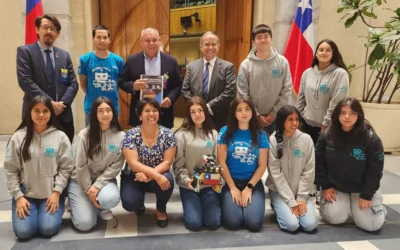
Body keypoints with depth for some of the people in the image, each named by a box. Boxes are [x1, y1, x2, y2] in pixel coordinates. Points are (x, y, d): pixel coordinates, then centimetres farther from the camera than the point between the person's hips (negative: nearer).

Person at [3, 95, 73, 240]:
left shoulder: (60, 137, -3)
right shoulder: (18, 137, -2)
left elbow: (66, 168, -2)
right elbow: (10, 170, 0)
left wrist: (57, 192, -10)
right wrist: (18, 196, -6)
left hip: (51, 193, -1)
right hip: (25, 193, 1)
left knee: (48, 229, -16)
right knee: (23, 232, -13)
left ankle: (54, 208, 16)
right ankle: (27, 208, 19)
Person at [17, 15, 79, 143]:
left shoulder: (64, 55, 14)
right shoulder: (25, 51, 1)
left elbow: (73, 83, 8)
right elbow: (25, 81, -10)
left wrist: (62, 103, -9)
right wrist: (49, 103, -16)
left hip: (63, 115, 4)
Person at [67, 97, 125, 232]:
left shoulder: (120, 136, -6)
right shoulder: (84, 135, -10)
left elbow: (116, 166, -8)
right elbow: (80, 166, -8)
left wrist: (98, 185, -17)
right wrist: (89, 190, -12)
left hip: (104, 180, 1)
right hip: (81, 180, -1)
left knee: (111, 198, -34)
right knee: (85, 223, -14)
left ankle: (102, 208, 4)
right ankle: (81, 204, 22)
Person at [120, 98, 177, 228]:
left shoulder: (167, 134, -9)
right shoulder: (131, 135, -13)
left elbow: (167, 162, -13)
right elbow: (133, 163, -21)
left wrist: (149, 175, -30)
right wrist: (156, 176, -34)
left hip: (158, 175, 1)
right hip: (133, 177, -1)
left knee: (167, 180, -34)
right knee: (130, 203, -28)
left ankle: (161, 210, 0)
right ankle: (139, 203, 14)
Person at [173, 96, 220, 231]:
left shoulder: (213, 134, 7)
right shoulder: (181, 134, -5)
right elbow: (178, 164, -5)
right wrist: (186, 180, -19)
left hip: (209, 184, 3)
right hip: (188, 185, -2)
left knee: (213, 223, -8)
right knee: (194, 223, -13)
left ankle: (210, 204, 25)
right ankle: (191, 206, 21)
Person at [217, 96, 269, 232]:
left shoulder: (260, 135, 1)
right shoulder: (225, 132, -2)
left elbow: (262, 165, 0)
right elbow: (221, 162, -5)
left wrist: (249, 188, -9)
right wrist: (233, 188, -9)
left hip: (253, 182, 1)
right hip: (230, 182, -1)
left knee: (254, 223, -16)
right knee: (233, 222, -18)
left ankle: (248, 202, 17)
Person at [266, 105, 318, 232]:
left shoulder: (306, 139, -4)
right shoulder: (273, 141, -12)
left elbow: (309, 171, -4)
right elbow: (275, 173, -13)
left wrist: (301, 198, -10)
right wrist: (291, 201, -15)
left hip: (301, 191, 2)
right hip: (279, 191, -2)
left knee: (310, 225, -15)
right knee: (292, 224, -20)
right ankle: (279, 207, 12)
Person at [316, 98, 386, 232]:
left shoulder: (371, 138, -18)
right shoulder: (327, 135, -10)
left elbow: (375, 170, -13)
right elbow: (319, 163, -4)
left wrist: (366, 195, -13)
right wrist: (325, 186, -6)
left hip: (362, 189, -1)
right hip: (335, 187, 1)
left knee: (370, 225, -8)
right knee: (335, 218, -12)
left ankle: (377, 205, 25)